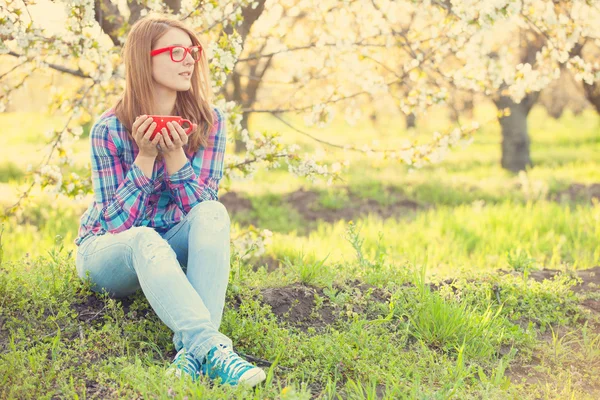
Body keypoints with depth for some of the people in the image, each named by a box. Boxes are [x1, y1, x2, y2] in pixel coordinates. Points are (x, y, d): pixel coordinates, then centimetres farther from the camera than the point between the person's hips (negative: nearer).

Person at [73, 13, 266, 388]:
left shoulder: (209, 121, -6)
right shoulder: (109, 129, -14)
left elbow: (202, 206, -10)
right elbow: (118, 223, -16)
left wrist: (175, 156, -25)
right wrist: (145, 156, -26)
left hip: (171, 247, 3)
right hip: (109, 251, -3)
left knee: (214, 214, -30)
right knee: (145, 239, -38)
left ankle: (193, 350, -43)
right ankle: (213, 348, -52)